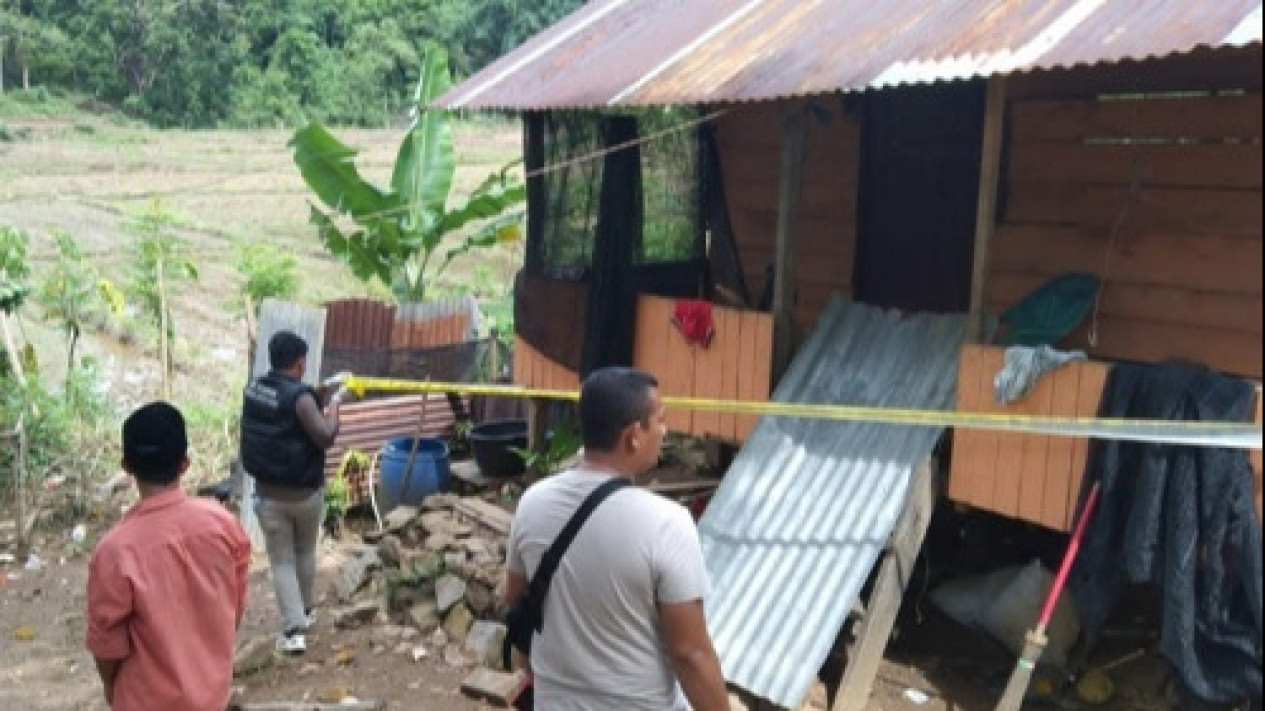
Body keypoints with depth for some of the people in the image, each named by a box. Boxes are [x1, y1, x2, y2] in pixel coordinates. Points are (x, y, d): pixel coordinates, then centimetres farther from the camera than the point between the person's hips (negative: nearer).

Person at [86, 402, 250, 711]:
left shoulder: (116, 550, -27)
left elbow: (106, 639, -13)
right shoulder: (223, 522, -15)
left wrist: (110, 685, 7)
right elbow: (237, 603, -1)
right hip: (213, 686, 4)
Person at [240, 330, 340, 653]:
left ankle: (293, 630, 4)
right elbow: (325, 437, -25)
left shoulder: (252, 391, -1)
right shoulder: (300, 396, -20)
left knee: (281, 561, 9)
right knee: (305, 552, 21)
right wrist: (333, 407, -7)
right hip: (306, 492, -3)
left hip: (268, 492, 3)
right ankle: (306, 611, 38)